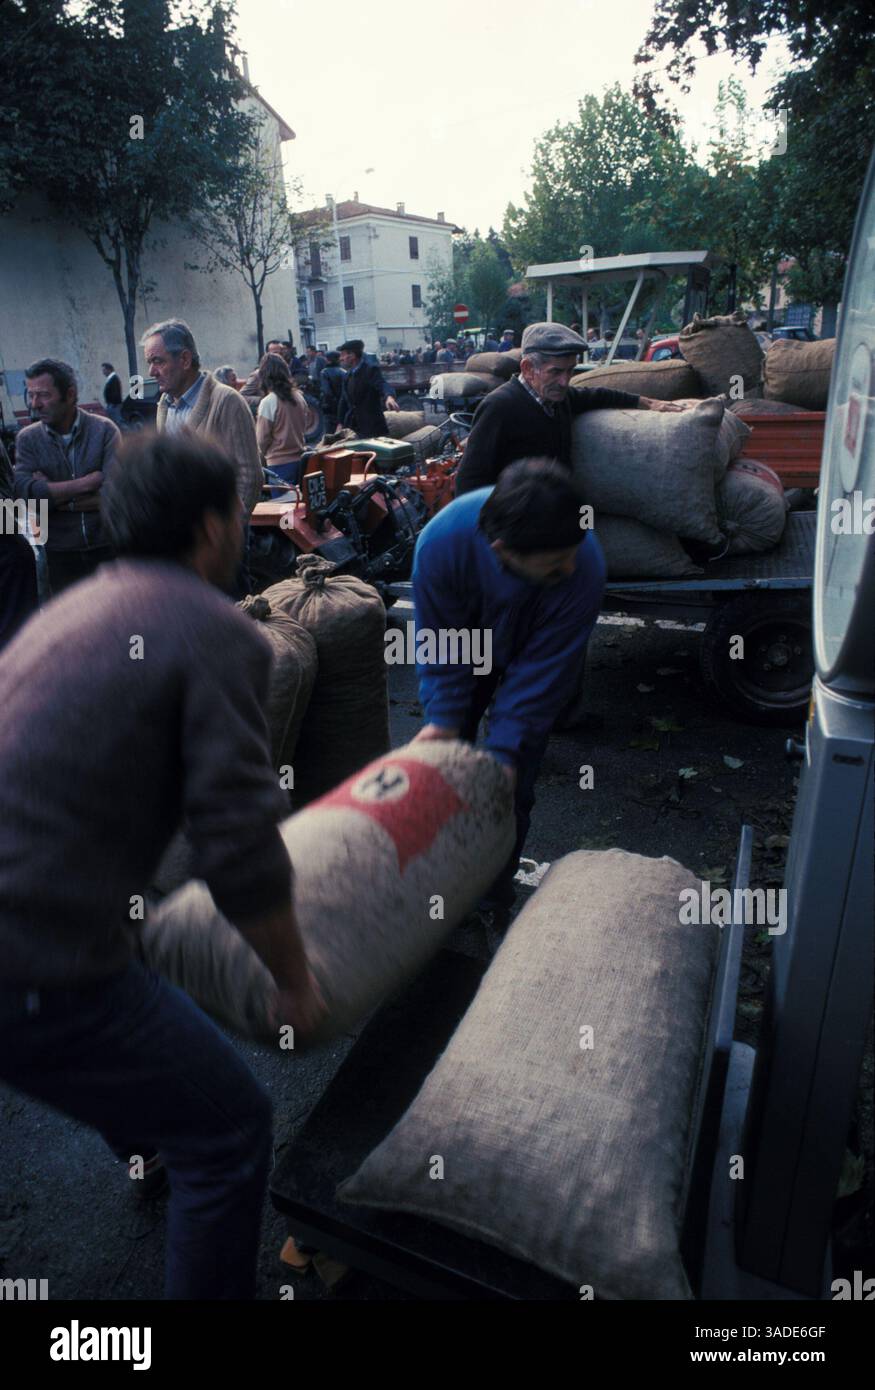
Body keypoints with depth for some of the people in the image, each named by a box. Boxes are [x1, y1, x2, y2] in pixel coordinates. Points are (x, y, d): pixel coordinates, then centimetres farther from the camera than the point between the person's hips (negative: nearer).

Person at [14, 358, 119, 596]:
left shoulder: (104, 430, -7)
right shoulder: (27, 438, 0)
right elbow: (24, 492, -15)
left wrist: (51, 495, -13)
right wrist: (89, 482, -17)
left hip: (109, 547, -2)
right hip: (60, 554, 2)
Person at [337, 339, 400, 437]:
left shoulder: (371, 369, -8)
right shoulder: (347, 375, 15)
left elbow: (382, 385, -25)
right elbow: (344, 401, 18)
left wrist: (389, 397, -47)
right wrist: (340, 424, 12)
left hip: (372, 426, -7)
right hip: (352, 427, 7)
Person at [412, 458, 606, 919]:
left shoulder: (584, 570, -40)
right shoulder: (441, 542, -39)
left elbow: (543, 670, -28)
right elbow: (440, 643, -22)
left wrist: (504, 750, -27)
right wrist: (443, 719, -25)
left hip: (535, 653, -1)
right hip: (469, 650, 1)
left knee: (511, 787, -2)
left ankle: (495, 896, 21)